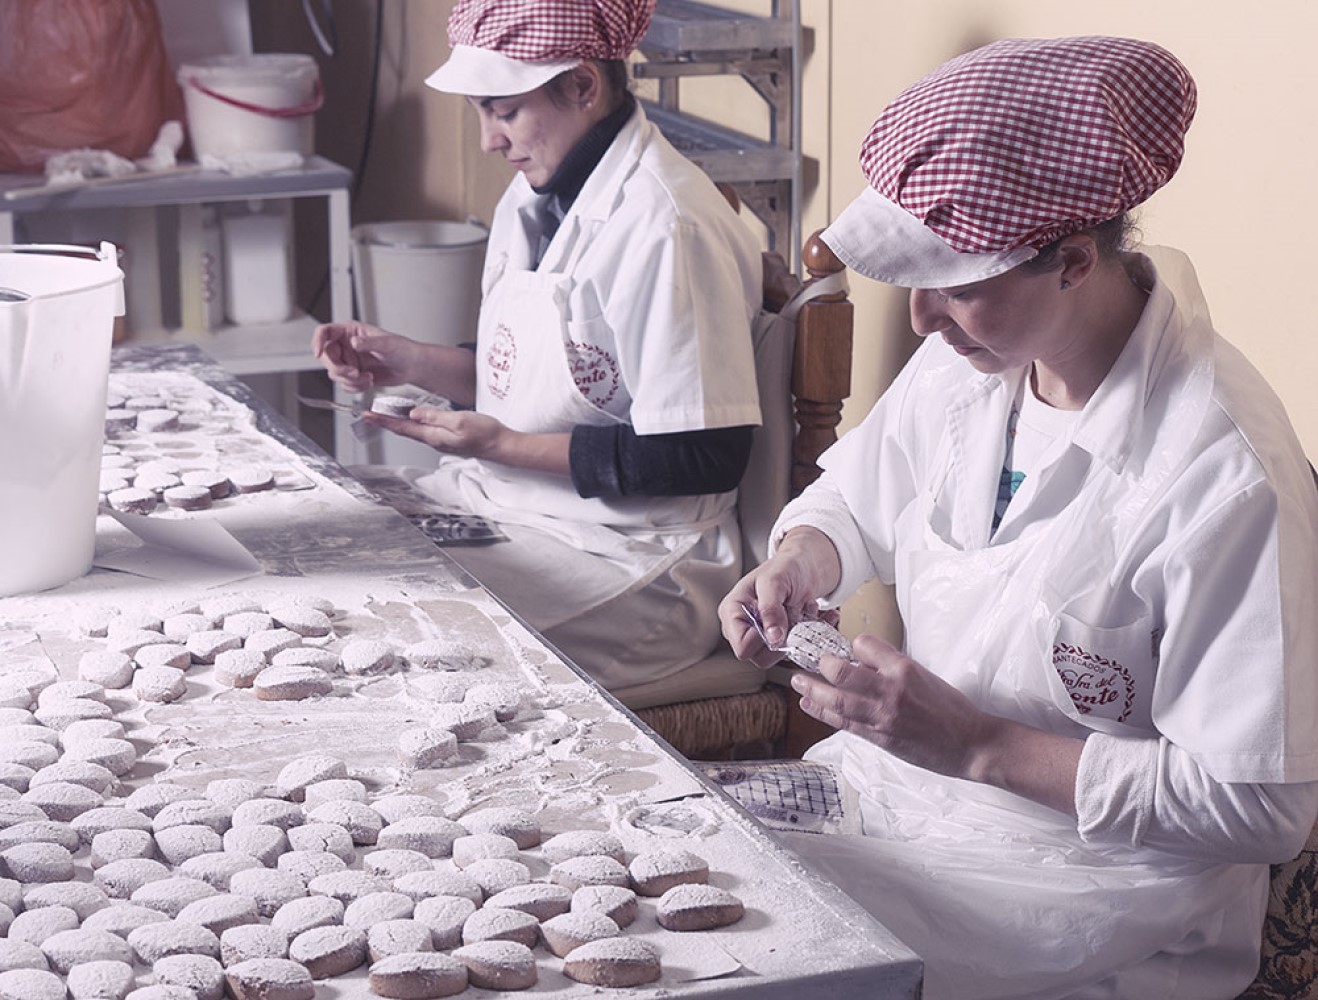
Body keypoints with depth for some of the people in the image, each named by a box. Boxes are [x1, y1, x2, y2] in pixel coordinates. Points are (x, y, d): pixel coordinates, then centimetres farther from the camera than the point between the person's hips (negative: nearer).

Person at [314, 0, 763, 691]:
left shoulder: (669, 229, -21)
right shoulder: (531, 201, 9)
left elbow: (706, 457, -22)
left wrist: (504, 446, -20)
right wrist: (409, 362, 4)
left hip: (624, 552, -9)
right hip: (503, 500, 9)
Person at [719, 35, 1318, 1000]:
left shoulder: (1226, 477, -26)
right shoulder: (971, 356, -3)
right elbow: (855, 496, 17)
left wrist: (977, 743, -25)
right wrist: (800, 564, -8)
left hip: (1089, 871, -7)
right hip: (905, 780, 7)